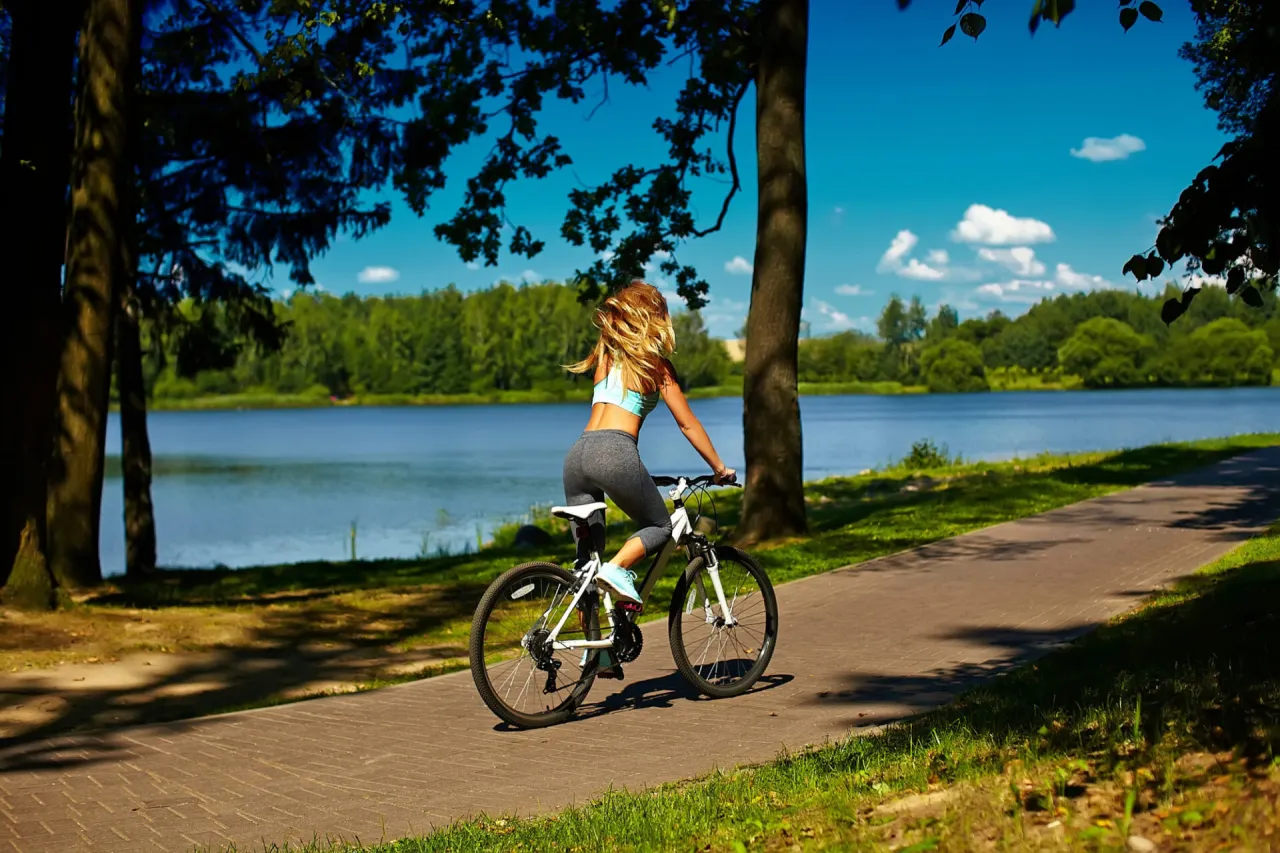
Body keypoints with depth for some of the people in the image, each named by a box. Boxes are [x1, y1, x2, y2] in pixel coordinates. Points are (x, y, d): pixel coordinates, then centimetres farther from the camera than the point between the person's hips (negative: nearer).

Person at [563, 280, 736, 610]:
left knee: (587, 552, 11)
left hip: (578, 452, 5)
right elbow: (687, 424, 10)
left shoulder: (606, 357, 23)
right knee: (659, 527, 14)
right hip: (615, 452, -5)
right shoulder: (655, 363, 9)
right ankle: (616, 568, -11)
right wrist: (719, 468, 19)